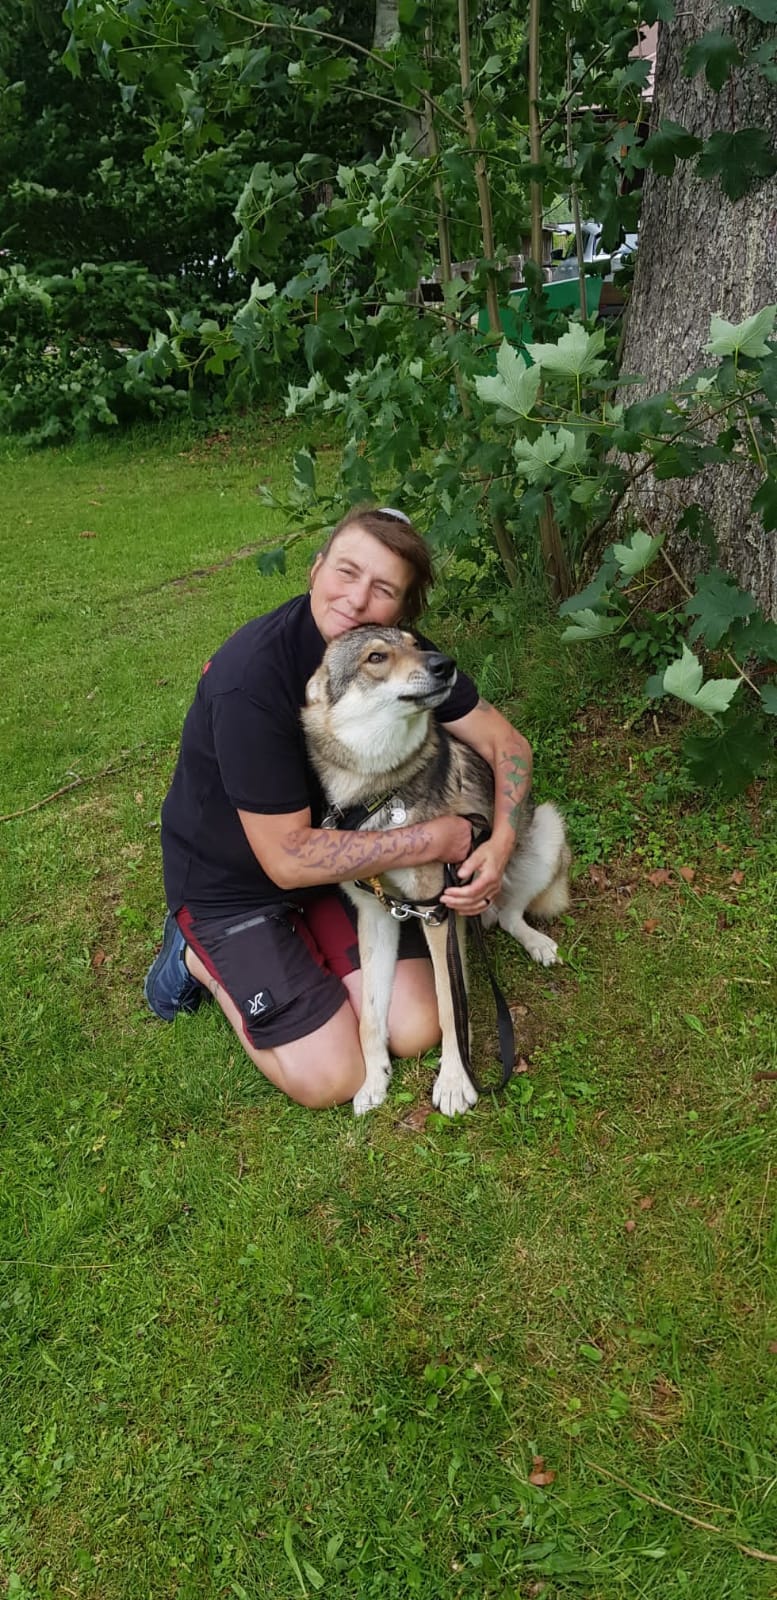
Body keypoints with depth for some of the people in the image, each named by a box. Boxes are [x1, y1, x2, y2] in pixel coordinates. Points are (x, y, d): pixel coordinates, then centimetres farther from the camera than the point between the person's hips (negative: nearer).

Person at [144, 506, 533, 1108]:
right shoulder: (252, 678, -33)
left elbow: (504, 740, -6)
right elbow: (287, 859, -29)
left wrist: (499, 845, -24)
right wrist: (435, 840, -25)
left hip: (342, 846, 6)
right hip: (231, 879, -5)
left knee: (415, 1032, -3)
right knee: (331, 1078, -6)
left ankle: (305, 943, 18)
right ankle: (201, 957, 13)